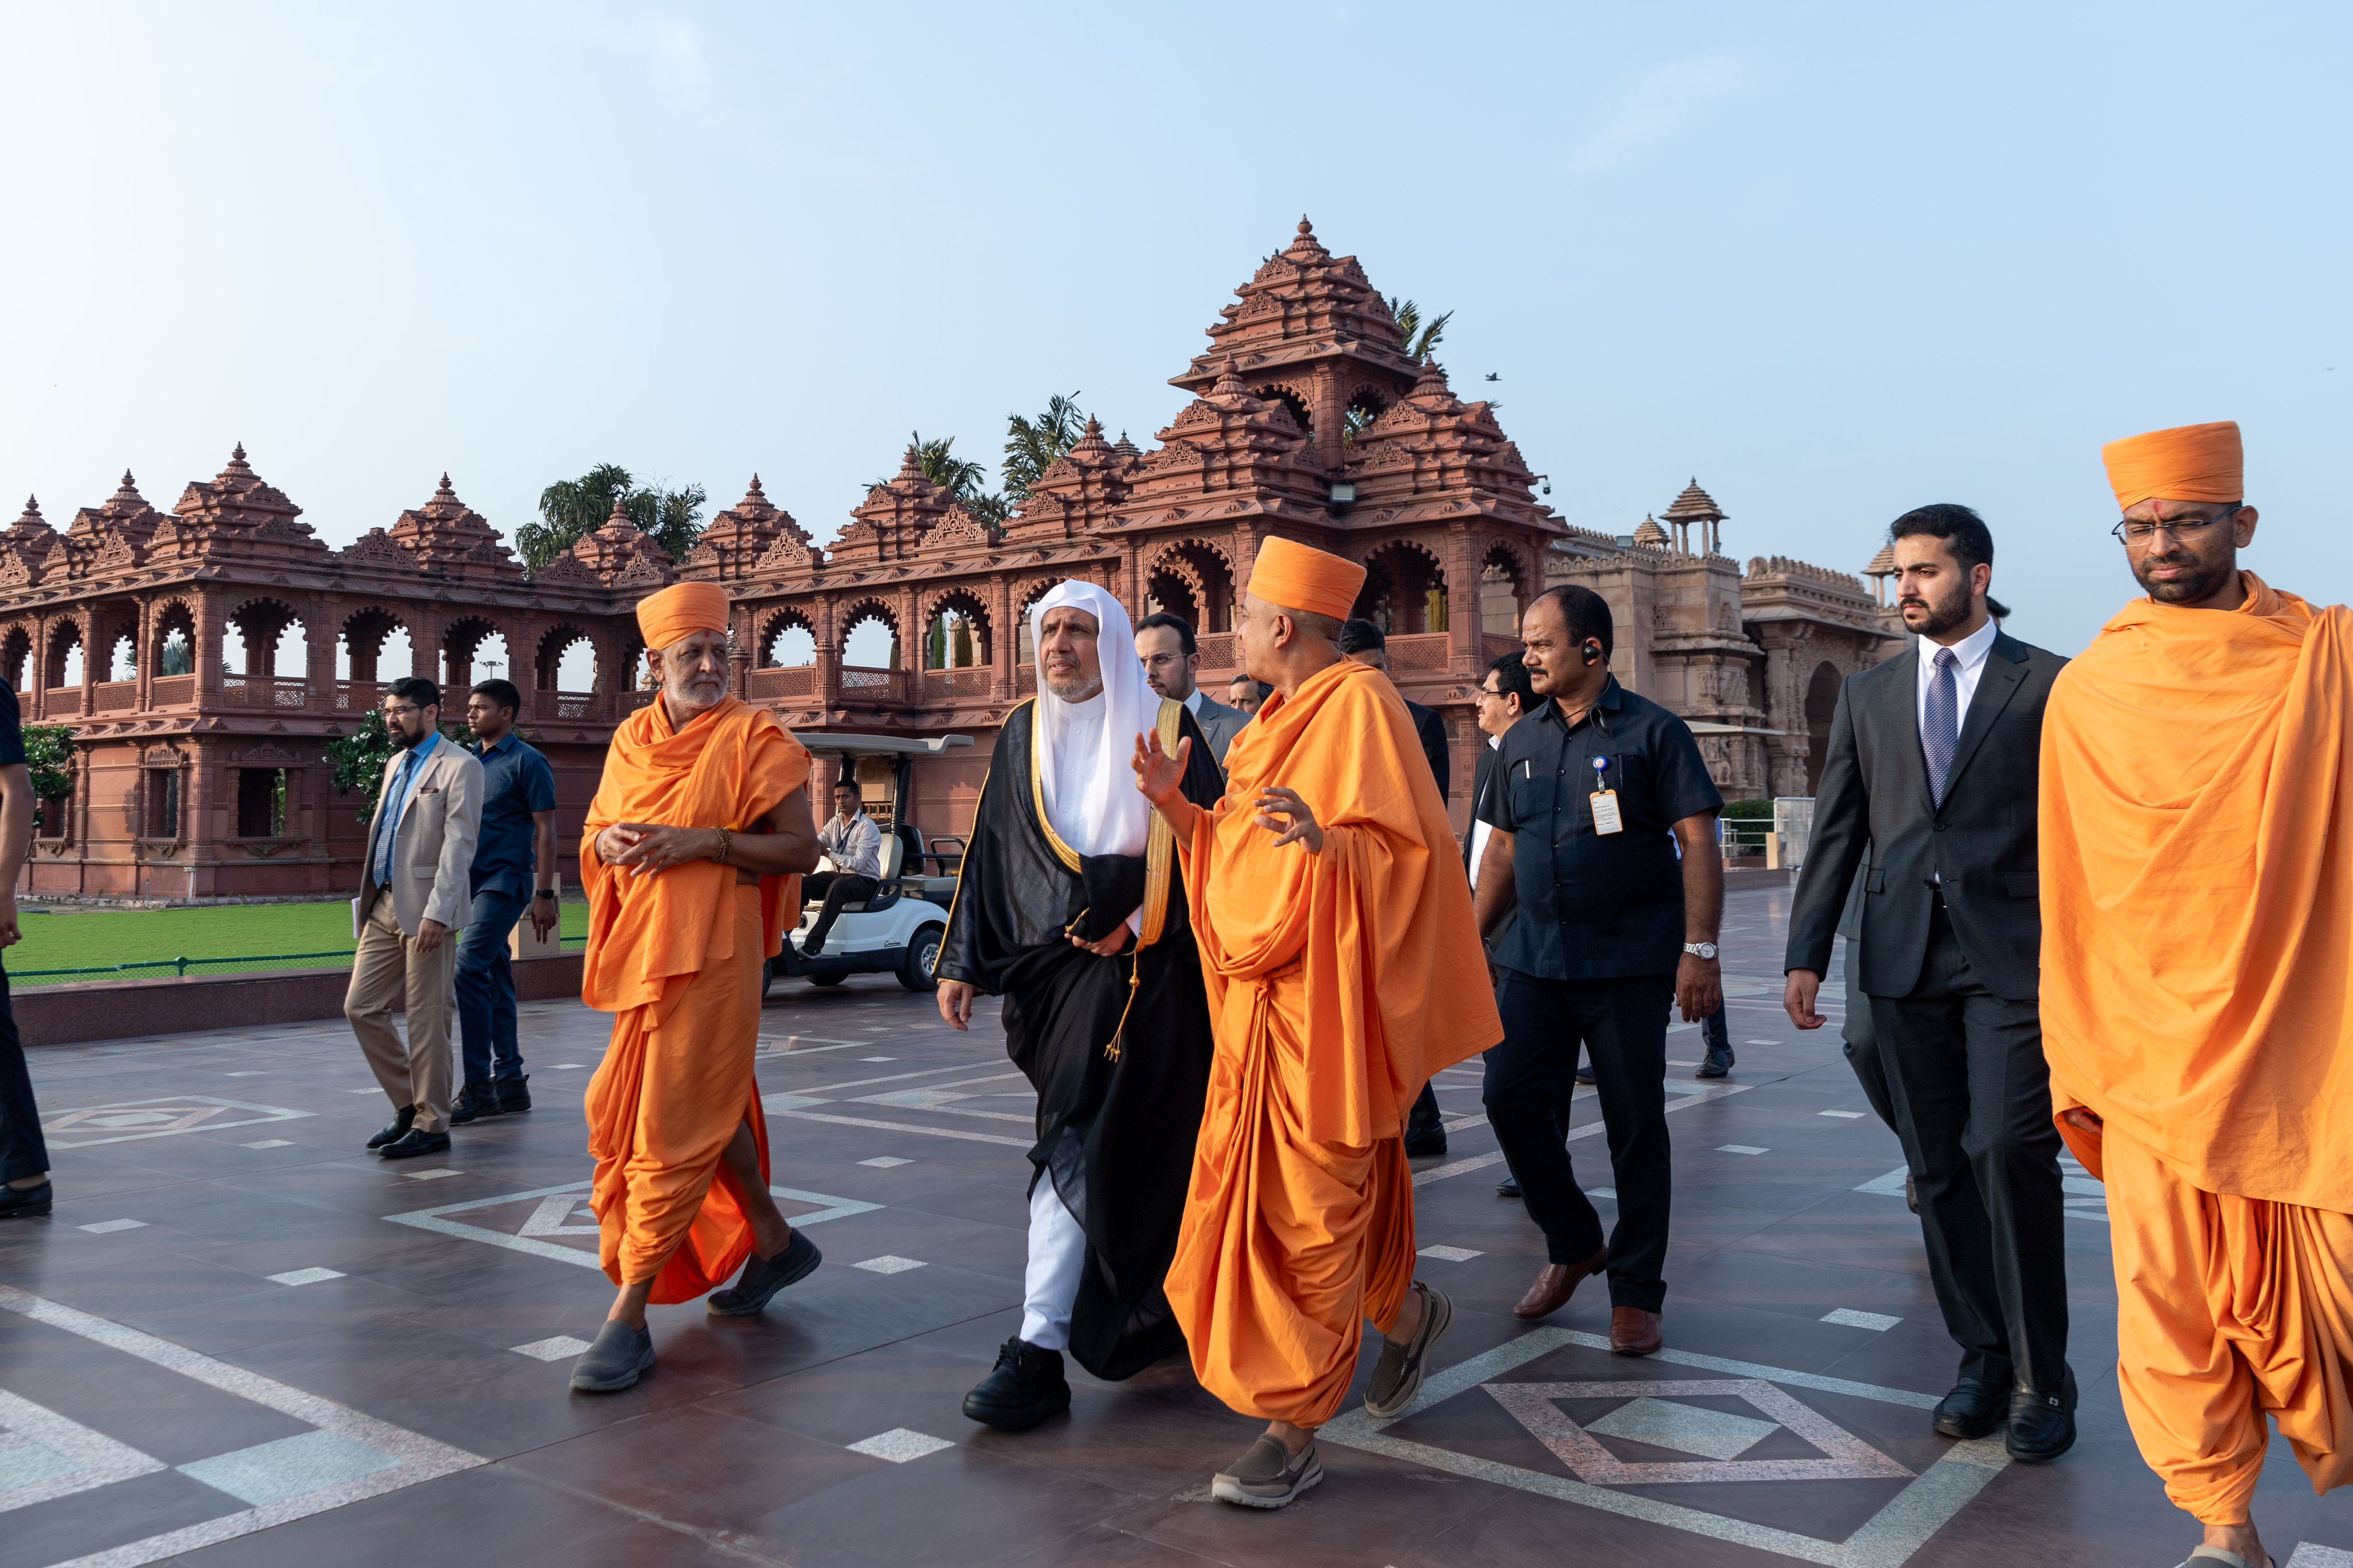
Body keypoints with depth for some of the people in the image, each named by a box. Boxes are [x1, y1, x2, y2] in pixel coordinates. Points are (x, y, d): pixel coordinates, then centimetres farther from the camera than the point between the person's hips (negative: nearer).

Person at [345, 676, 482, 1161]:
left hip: (425, 910, -8)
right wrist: (370, 896, 14)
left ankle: (432, 1125, 9)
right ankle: (408, 1104, 21)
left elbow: (459, 845, -15)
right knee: (361, 1007, 8)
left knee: (426, 1018, -2)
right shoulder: (396, 763, 17)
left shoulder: (460, 767, -9)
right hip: (384, 906, 8)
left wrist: (436, 913, -20)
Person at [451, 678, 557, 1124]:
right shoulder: (470, 762, 15)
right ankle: (510, 1081, 15)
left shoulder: (526, 762, -6)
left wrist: (545, 895, -14)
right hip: (472, 882, 8)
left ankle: (478, 1087, -14)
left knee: (468, 969, -18)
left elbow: (545, 829, -9)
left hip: (506, 880, -8)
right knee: (494, 980, 9)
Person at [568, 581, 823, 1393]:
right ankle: (774, 1241, 37)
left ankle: (629, 1317, 0)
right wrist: (612, 841, -4)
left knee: (676, 1126, -5)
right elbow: (595, 832, 20)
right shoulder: (631, 738, 11)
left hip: (711, 950, -6)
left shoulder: (752, 737, -5)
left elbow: (801, 847, -10)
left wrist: (704, 843, -19)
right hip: (642, 947, 6)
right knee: (713, 1100, 17)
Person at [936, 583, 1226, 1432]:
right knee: (1100, 1142, 9)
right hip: (1050, 965, 4)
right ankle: (1144, 1311, 24)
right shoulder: (1022, 736, 11)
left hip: (1140, 970, -4)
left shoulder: (1164, 729, -1)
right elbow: (991, 854, 11)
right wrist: (961, 964, 7)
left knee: (1081, 1145, -10)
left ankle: (1040, 1351, -9)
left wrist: (1137, 921, -13)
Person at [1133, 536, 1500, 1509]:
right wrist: (1175, 804, 10)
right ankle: (1408, 1315, 35)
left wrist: (1323, 840, -36)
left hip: (1323, 1007, -9)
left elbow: (1400, 852, -19)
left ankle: (1295, 1435, 7)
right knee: (1254, 1194, 14)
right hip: (1260, 1003, 9)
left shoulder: (1357, 707, -12)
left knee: (1308, 1208, -3)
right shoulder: (1278, 723, 15)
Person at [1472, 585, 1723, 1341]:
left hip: (1630, 962, -5)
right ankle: (1573, 1244, 23)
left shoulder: (1653, 732, -4)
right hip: (1535, 958, 5)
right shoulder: (1522, 741, 12)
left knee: (1635, 1124, 2)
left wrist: (1699, 949, -16)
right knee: (1510, 1098, 0)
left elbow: (1698, 843, -8)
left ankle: (1636, 1292, 16)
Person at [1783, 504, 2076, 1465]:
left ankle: (2039, 1376, 3)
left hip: (2013, 956, -4)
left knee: (2010, 1151, -12)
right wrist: (1806, 955, 4)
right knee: (1939, 1168, 8)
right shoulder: (1868, 696, 13)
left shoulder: (2048, 685, 3)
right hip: (1905, 958, 4)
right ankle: (1982, 1359, 21)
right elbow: (1836, 832, 11)